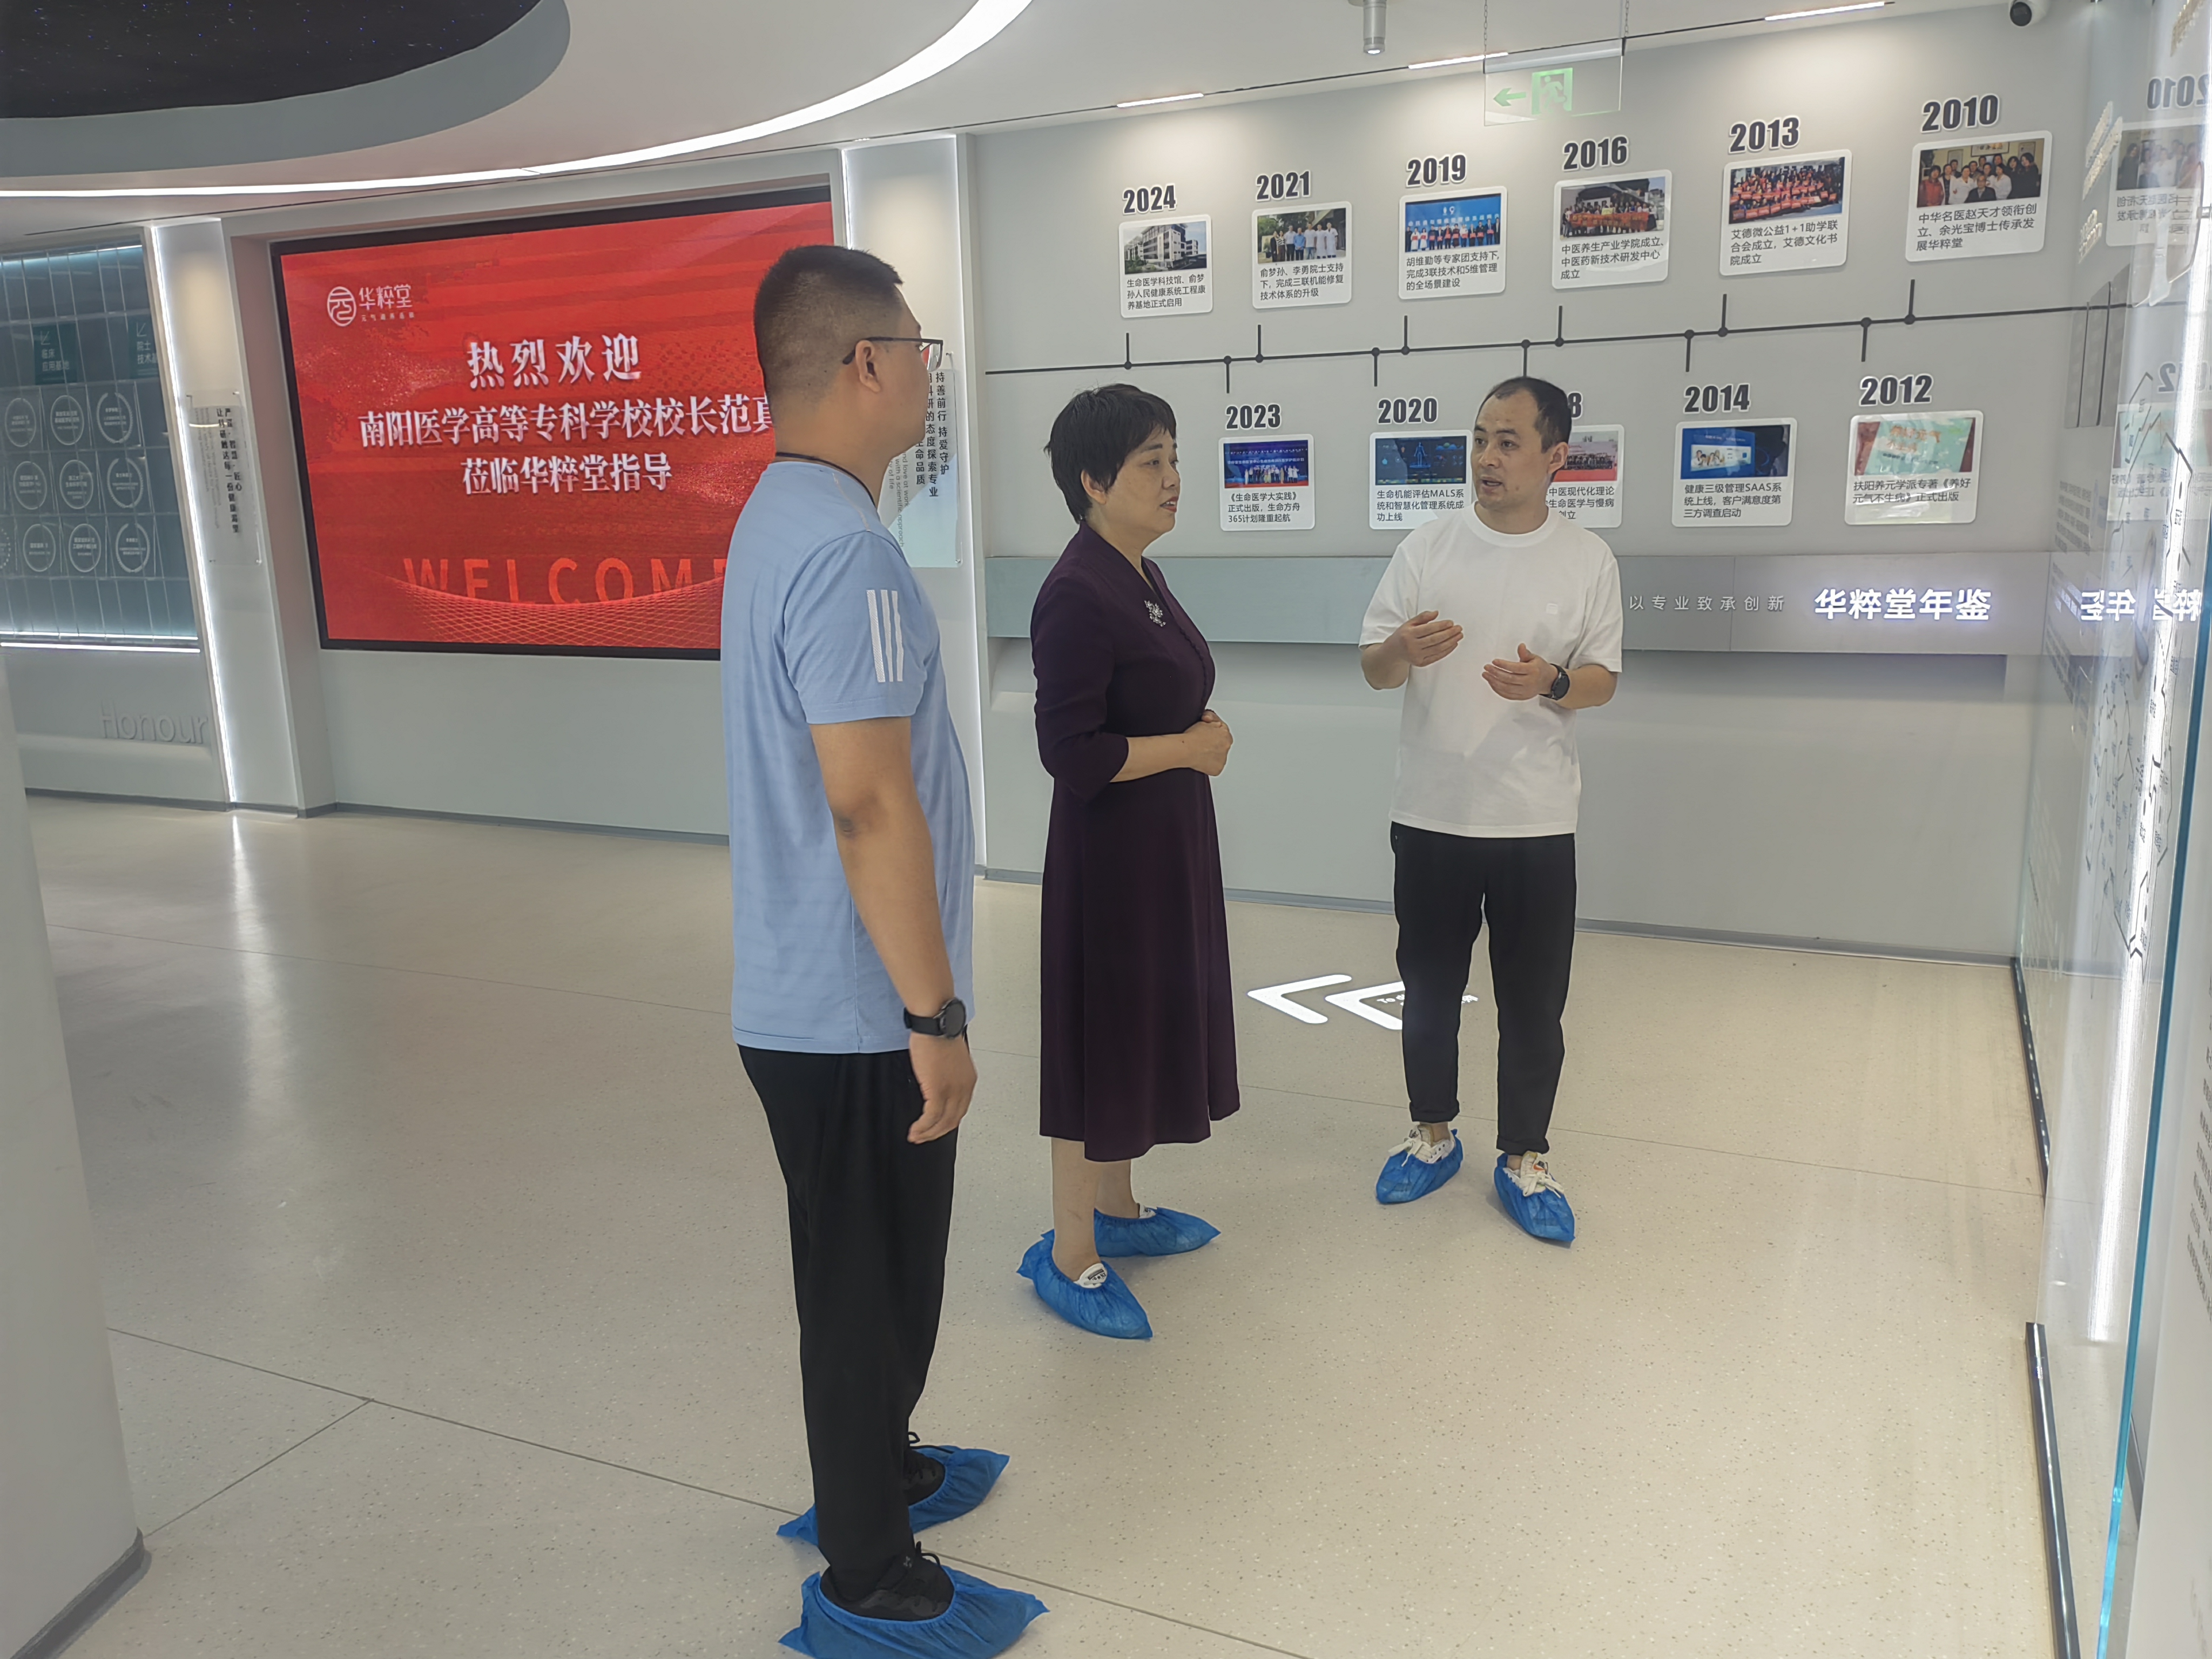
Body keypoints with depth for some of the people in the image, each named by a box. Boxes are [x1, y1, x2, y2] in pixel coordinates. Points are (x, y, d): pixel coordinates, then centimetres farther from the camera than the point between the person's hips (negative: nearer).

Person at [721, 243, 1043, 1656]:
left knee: (873, 1273, 25)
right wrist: (937, 1016, -20)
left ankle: (876, 1473, 45)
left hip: (809, 998, 10)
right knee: (872, 1286, 8)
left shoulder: (782, 516, 10)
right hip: (860, 1014, -9)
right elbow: (868, 807, -27)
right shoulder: (845, 548, -23)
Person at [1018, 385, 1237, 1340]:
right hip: (1111, 854, -10)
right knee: (1103, 1041, 1)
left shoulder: (1140, 577, 9)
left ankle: (1116, 1211, 36)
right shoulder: (1078, 597, -21)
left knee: (1143, 1030, 19)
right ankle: (1068, 1256, 16)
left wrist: (1200, 731, -1)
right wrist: (1190, 747, -16)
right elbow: (1070, 751, -26)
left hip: (1165, 847, 10)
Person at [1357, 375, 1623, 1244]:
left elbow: (1604, 679, 3)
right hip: (1430, 814, 1)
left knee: (1533, 1002, 7)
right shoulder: (1426, 548, 1)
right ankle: (1433, 1135, 32)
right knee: (1429, 988, 13)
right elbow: (1372, 667, 3)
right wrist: (1403, 651, -20)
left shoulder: (1587, 560, 0)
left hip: (1535, 821, -1)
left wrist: (1552, 682, -19)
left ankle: (1523, 1160, 24)